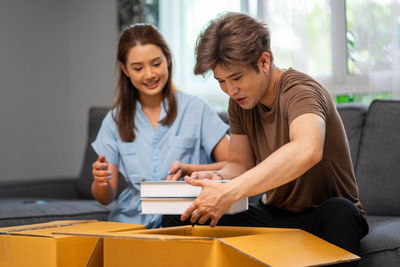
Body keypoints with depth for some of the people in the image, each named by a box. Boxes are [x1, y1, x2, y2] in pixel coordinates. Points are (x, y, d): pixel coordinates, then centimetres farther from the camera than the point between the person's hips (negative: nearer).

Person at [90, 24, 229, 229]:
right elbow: (105, 198, 8)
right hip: (130, 224, 2)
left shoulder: (196, 110, 2)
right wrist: (101, 182, -14)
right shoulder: (115, 120, 10)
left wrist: (187, 170, -16)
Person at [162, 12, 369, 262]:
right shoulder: (240, 100, 2)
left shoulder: (300, 90, -22)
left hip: (318, 219, -5)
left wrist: (229, 193, -46)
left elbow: (308, 150, -43)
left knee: (338, 212, -40)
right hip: (273, 214, 6)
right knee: (177, 216, -11)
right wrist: (217, 179, -16)